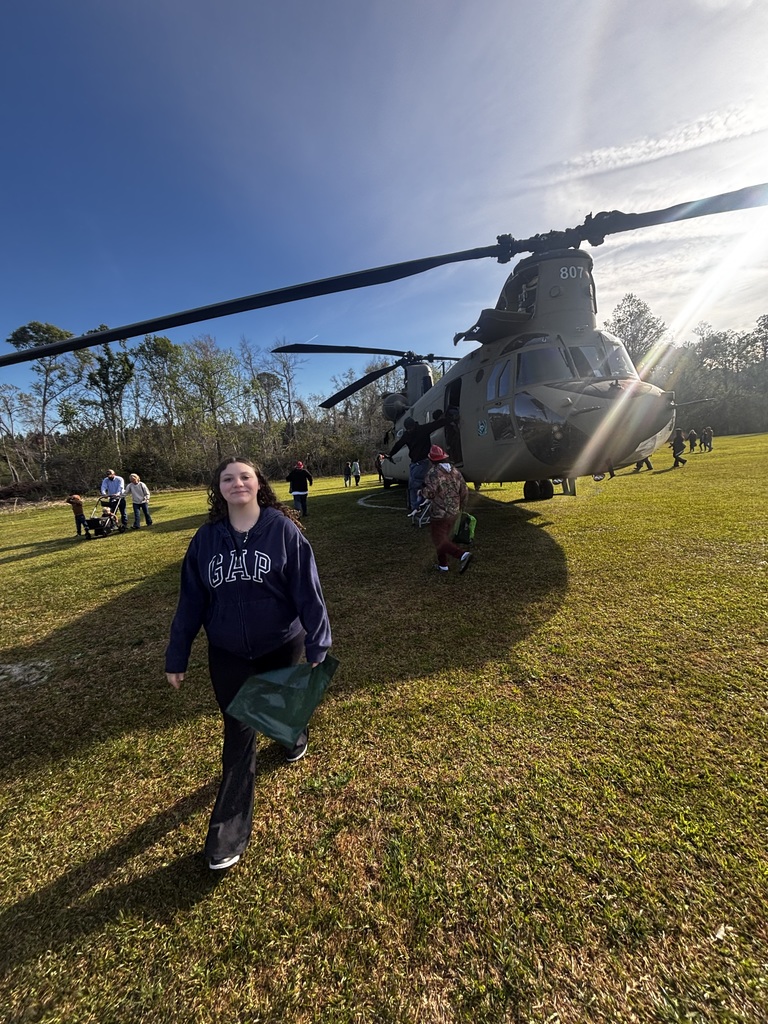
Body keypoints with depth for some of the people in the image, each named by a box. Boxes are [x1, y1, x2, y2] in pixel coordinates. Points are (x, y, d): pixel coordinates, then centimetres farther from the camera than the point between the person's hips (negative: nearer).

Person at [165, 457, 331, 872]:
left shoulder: (284, 530, -16)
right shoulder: (206, 538, -7)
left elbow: (307, 590, -16)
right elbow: (191, 601, -1)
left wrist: (317, 646, -17)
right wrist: (176, 657, 4)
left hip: (281, 647, -1)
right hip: (228, 654, 2)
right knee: (238, 736, 7)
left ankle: (296, 734, 61)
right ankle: (228, 837, 26)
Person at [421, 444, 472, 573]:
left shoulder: (433, 472, -16)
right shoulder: (455, 471, 5)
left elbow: (429, 492, -28)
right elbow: (464, 492, 8)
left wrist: (423, 489, -5)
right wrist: (459, 507, 22)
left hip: (439, 514, -7)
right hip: (454, 513, 7)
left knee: (440, 541, 0)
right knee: (444, 538, 21)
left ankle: (463, 555, -18)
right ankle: (443, 564, 28)